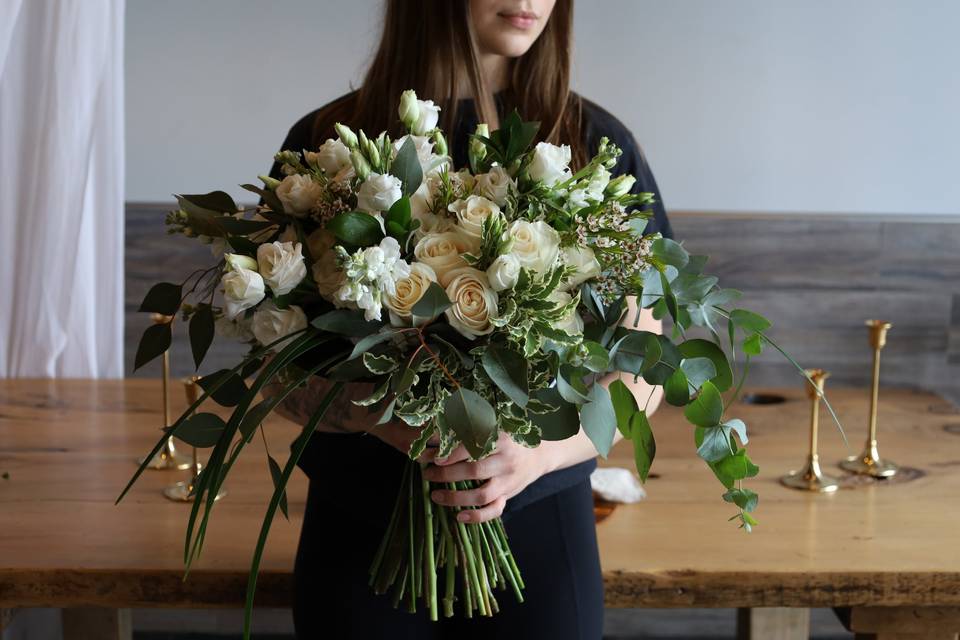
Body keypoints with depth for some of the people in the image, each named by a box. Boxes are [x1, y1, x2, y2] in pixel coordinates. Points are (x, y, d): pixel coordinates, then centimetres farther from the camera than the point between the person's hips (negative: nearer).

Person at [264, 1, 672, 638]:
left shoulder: (597, 144, -4)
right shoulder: (326, 141, -3)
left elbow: (641, 374, -1)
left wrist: (538, 451, -20)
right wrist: (376, 413, -21)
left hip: (537, 522, 0)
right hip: (358, 528, 0)